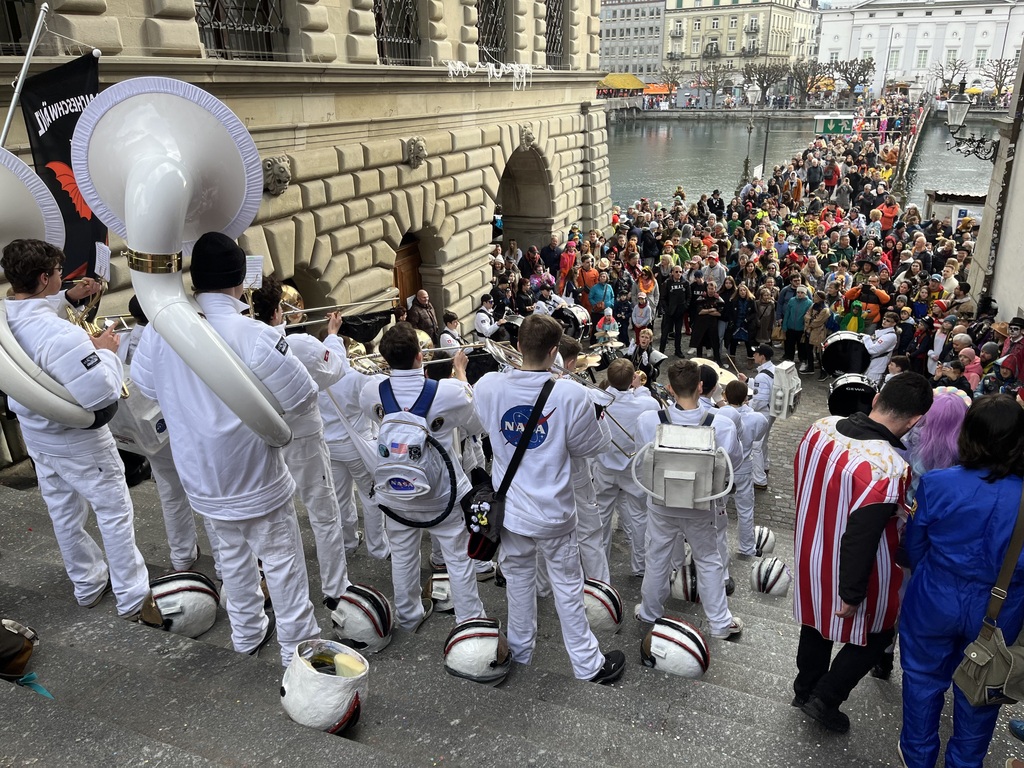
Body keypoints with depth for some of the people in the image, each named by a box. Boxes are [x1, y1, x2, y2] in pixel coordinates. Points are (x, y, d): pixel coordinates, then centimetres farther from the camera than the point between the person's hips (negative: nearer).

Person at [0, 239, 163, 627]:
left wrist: (68, 297, 14)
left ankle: (87, 585, 39)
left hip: (36, 434, 8)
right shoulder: (60, 335, -35)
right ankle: (133, 599, 14)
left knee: (64, 515, 21)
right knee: (115, 513, 5)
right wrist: (106, 351, -21)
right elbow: (102, 392, -36)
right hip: (78, 440, -8)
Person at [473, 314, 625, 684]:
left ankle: (520, 649, 42)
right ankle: (588, 664, 28)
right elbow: (590, 445, -8)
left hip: (509, 509, 3)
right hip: (552, 514, -3)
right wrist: (599, 415, 9)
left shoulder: (489, 386, -14)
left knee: (518, 578, 22)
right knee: (567, 587, 13)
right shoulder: (570, 395, -23)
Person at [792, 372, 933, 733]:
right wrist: (852, 594, -16)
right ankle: (825, 699, 29)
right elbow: (862, 537, -29)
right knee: (876, 635, 22)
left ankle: (805, 689, 48)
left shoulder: (820, 428, -13)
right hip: (847, 571, -6)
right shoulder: (889, 468, -34)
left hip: (810, 553, 7)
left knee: (817, 623, 28)